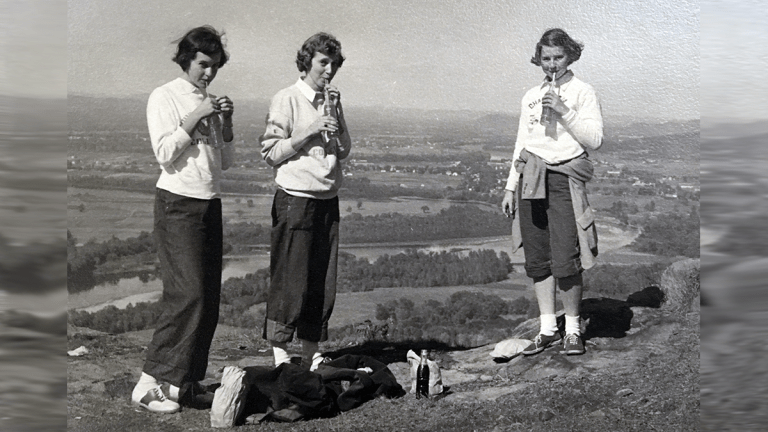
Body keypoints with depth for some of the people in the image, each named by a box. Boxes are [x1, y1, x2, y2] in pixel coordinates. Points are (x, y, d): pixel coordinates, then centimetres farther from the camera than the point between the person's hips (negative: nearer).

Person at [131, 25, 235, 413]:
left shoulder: (211, 103, 17)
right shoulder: (165, 97, -1)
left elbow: (225, 162, 16)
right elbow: (164, 153, -12)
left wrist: (225, 123, 3)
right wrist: (196, 116, -14)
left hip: (210, 203, 7)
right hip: (178, 204, -7)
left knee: (209, 297, 3)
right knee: (188, 294, -16)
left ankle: (187, 380, 12)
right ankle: (150, 383, -10)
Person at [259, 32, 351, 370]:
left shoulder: (330, 102, 15)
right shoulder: (286, 100, -4)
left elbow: (344, 150, 12)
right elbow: (271, 153, -8)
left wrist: (338, 115, -1)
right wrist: (310, 131, -15)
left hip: (328, 201, 6)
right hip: (295, 200, -6)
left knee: (323, 283, 8)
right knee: (289, 282, -3)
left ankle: (311, 354, 20)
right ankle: (280, 357, 8)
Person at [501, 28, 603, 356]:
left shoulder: (583, 93, 4)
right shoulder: (531, 96, 17)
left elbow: (595, 140, -5)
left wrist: (564, 112, -14)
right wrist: (510, 187, 15)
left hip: (564, 178, -4)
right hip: (531, 179, 5)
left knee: (565, 263, -9)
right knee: (537, 260, 4)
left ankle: (572, 330, 8)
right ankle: (547, 329, 14)